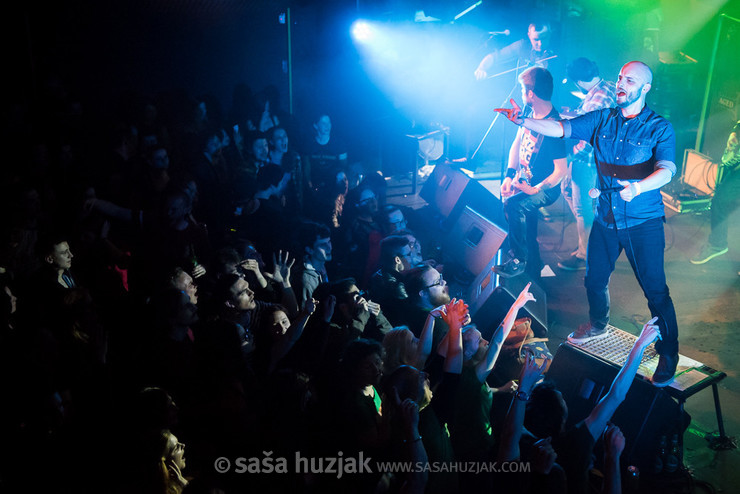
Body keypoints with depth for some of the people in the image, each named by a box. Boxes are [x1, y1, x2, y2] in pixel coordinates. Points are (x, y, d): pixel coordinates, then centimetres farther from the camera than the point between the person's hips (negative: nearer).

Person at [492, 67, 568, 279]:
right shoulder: (531, 113, 0)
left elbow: (561, 170, -22)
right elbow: (517, 143, 12)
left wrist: (534, 189, -28)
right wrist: (510, 175, -1)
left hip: (545, 189, -9)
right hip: (523, 182, 9)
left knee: (513, 205, -32)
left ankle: (518, 260, -17)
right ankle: (532, 275, 34)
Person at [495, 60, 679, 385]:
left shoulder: (659, 128, -7)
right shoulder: (602, 120, 6)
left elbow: (666, 171, -21)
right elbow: (559, 129, 0)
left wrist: (637, 188, -41)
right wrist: (522, 121, -15)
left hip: (643, 223, -4)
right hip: (606, 218, 5)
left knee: (655, 290, -3)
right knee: (594, 278, 18)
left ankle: (668, 355, 14)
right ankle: (598, 325, 46)